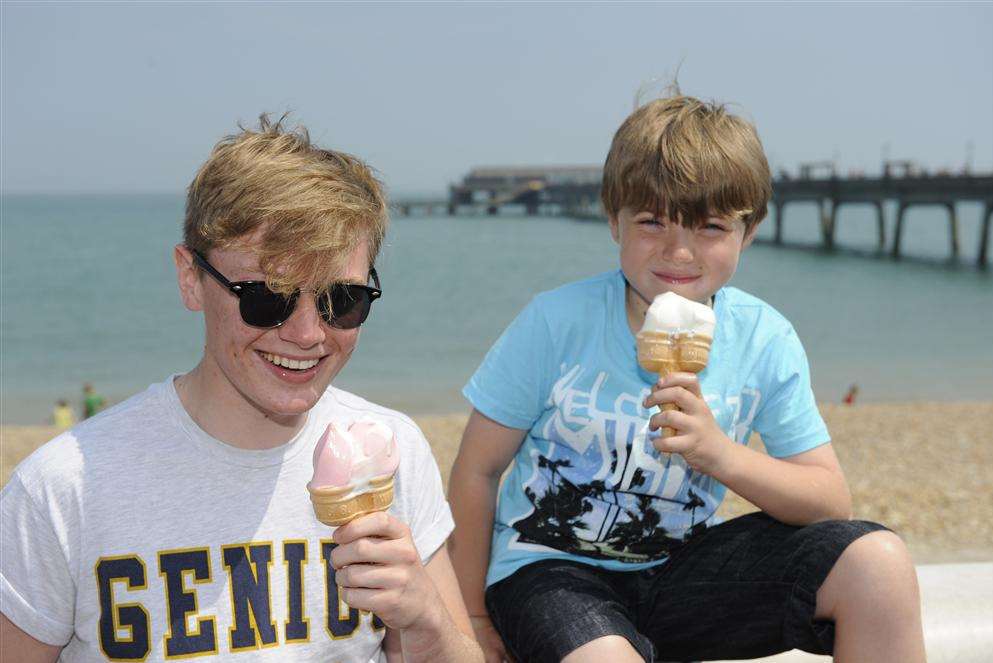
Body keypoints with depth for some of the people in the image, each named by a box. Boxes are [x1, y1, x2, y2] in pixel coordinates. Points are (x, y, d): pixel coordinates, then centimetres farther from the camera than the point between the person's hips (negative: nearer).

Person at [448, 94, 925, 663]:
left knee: (877, 558, -13)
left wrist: (721, 453, -24)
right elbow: (477, 471, -5)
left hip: (678, 567, 4)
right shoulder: (558, 320, -14)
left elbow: (833, 503, -6)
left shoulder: (765, 341, -7)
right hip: (548, 569, -3)